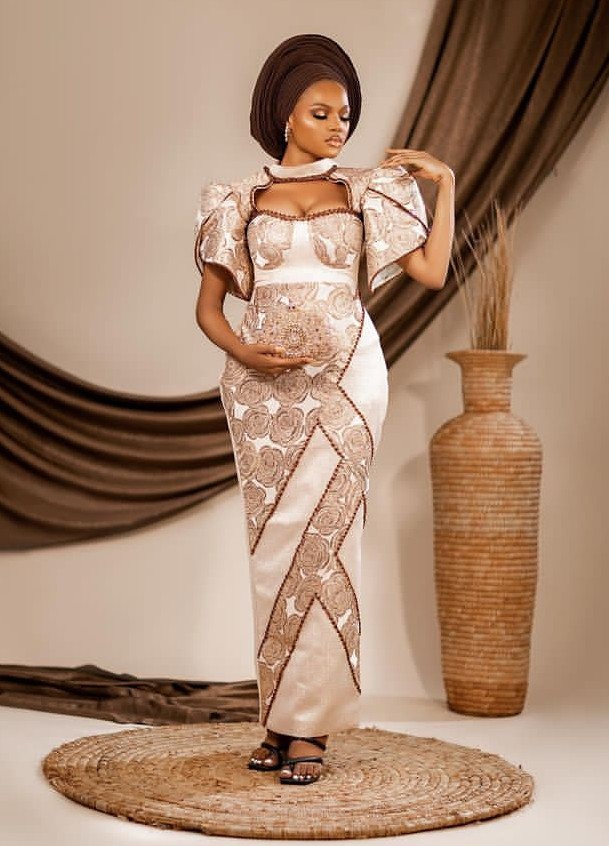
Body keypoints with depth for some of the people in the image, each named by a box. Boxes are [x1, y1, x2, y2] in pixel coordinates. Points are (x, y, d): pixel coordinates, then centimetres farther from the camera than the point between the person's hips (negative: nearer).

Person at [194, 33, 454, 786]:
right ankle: (284, 717, 11)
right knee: (274, 545, 3)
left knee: (320, 539, -6)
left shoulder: (365, 192, 8)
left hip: (344, 378, -1)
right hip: (263, 385, 1)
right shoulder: (240, 200, 8)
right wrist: (243, 351, -12)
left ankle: (307, 724, 0)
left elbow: (432, 271, 1)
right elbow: (208, 304, 6)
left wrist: (445, 184, 2)